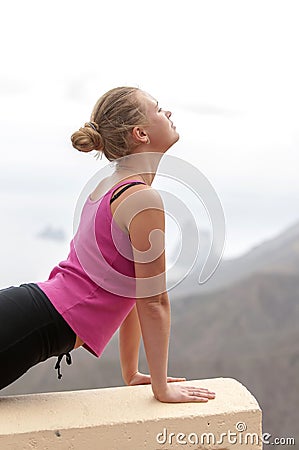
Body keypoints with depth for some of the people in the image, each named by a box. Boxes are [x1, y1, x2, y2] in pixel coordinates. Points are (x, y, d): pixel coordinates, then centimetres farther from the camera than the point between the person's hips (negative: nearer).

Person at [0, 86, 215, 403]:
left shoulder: (110, 187, 14)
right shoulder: (142, 199, -16)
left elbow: (130, 291, 18)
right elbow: (153, 301, -11)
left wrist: (131, 374, 24)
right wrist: (162, 388, -2)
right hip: (26, 329, -9)